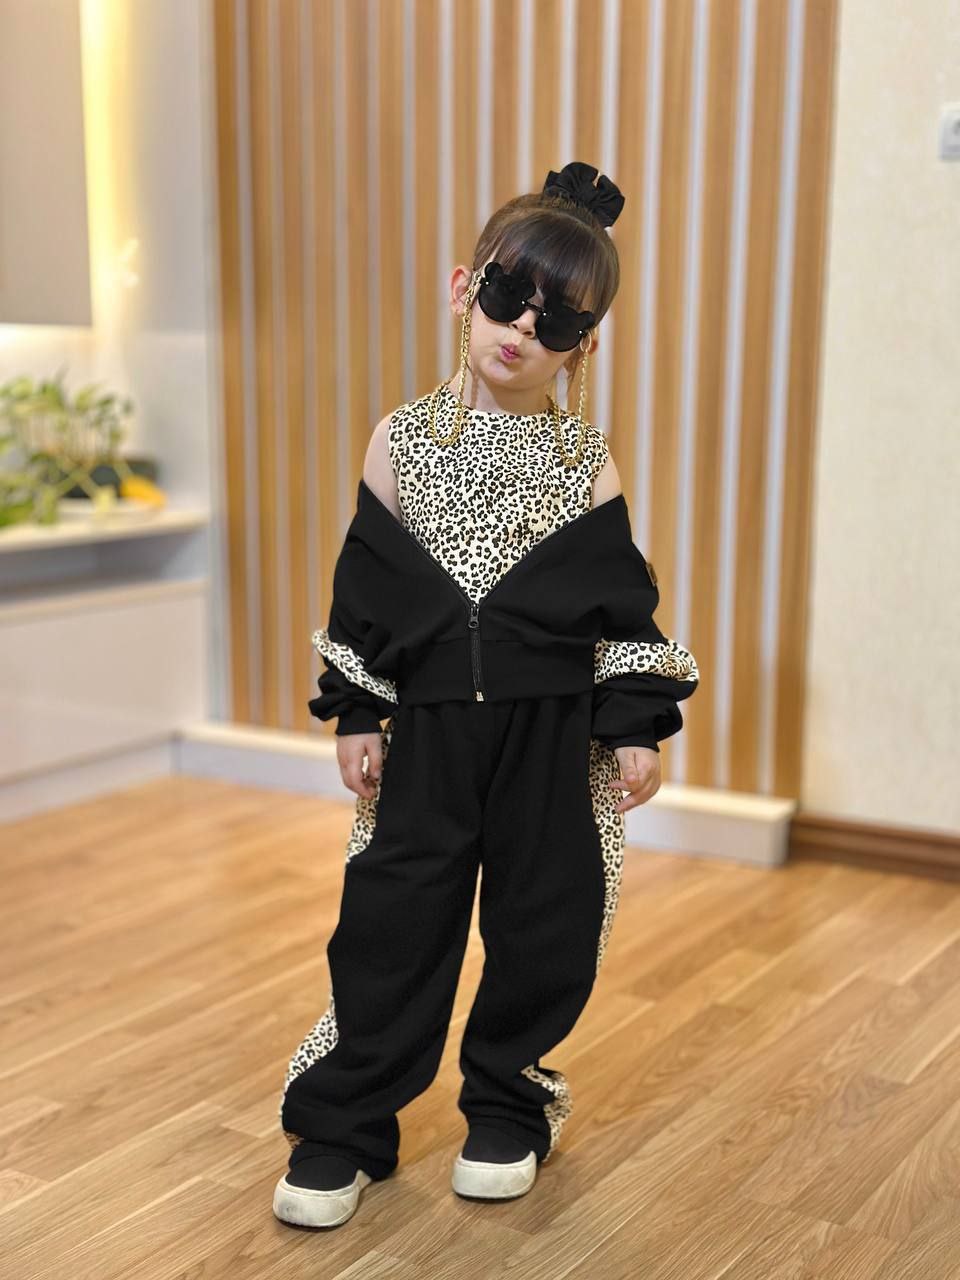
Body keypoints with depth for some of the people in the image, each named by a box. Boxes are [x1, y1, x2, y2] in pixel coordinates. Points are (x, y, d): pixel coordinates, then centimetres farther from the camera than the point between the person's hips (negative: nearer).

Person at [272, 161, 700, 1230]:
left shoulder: (586, 462, 1)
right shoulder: (402, 439, 3)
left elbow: (622, 601, 2)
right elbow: (367, 587, 4)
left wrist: (637, 729, -2)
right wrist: (358, 718, 2)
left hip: (554, 736, 0)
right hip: (430, 729, 1)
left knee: (544, 921, 7)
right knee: (392, 922, 3)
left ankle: (508, 1105, 29)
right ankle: (342, 1126, 16)